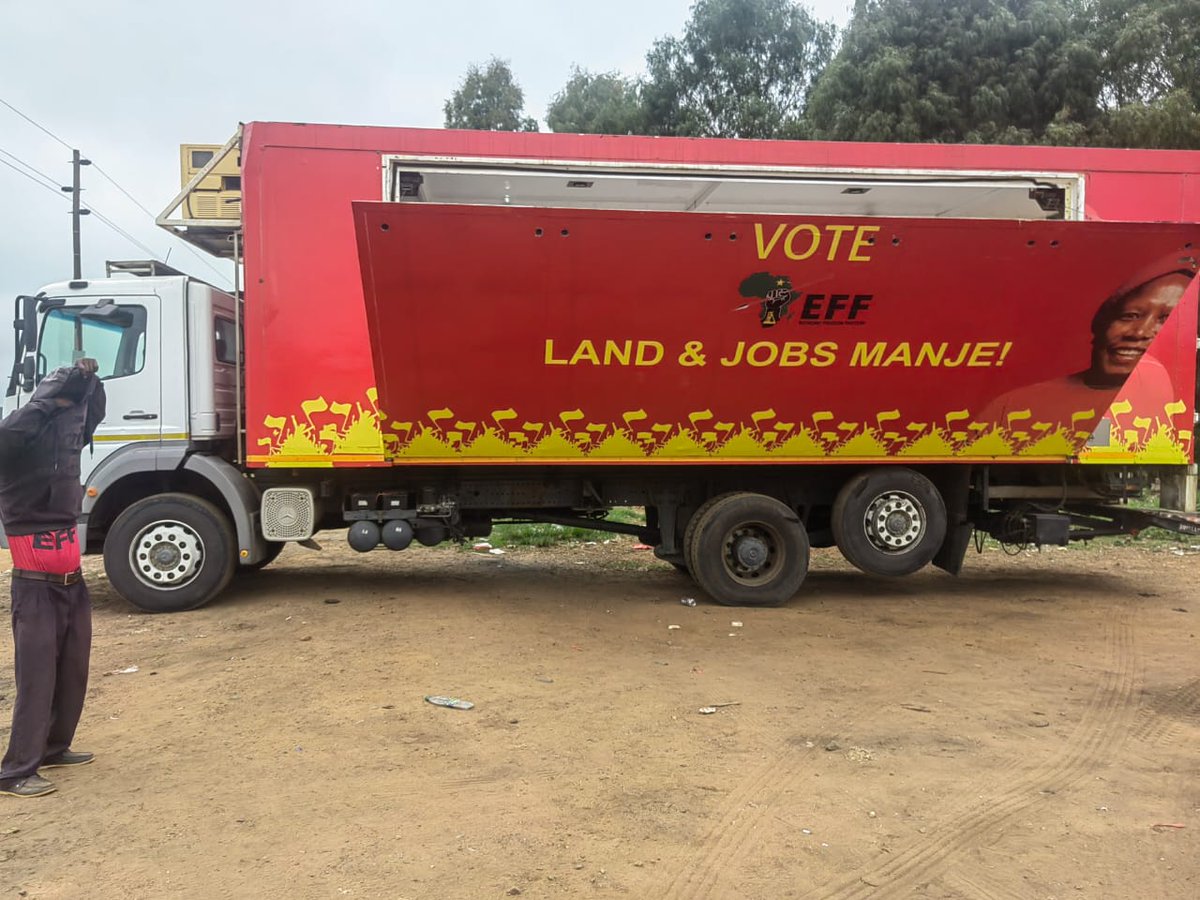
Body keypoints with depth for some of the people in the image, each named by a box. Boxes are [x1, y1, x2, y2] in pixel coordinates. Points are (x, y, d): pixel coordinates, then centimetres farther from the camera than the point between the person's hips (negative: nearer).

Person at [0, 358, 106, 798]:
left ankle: (53, 748, 29)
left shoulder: (67, 435, 6)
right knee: (37, 675, -6)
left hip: (71, 579, 8)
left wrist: (90, 380, 4)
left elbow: (94, 414, 22)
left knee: (73, 670, 15)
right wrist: (53, 394, -27)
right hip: (36, 584, -7)